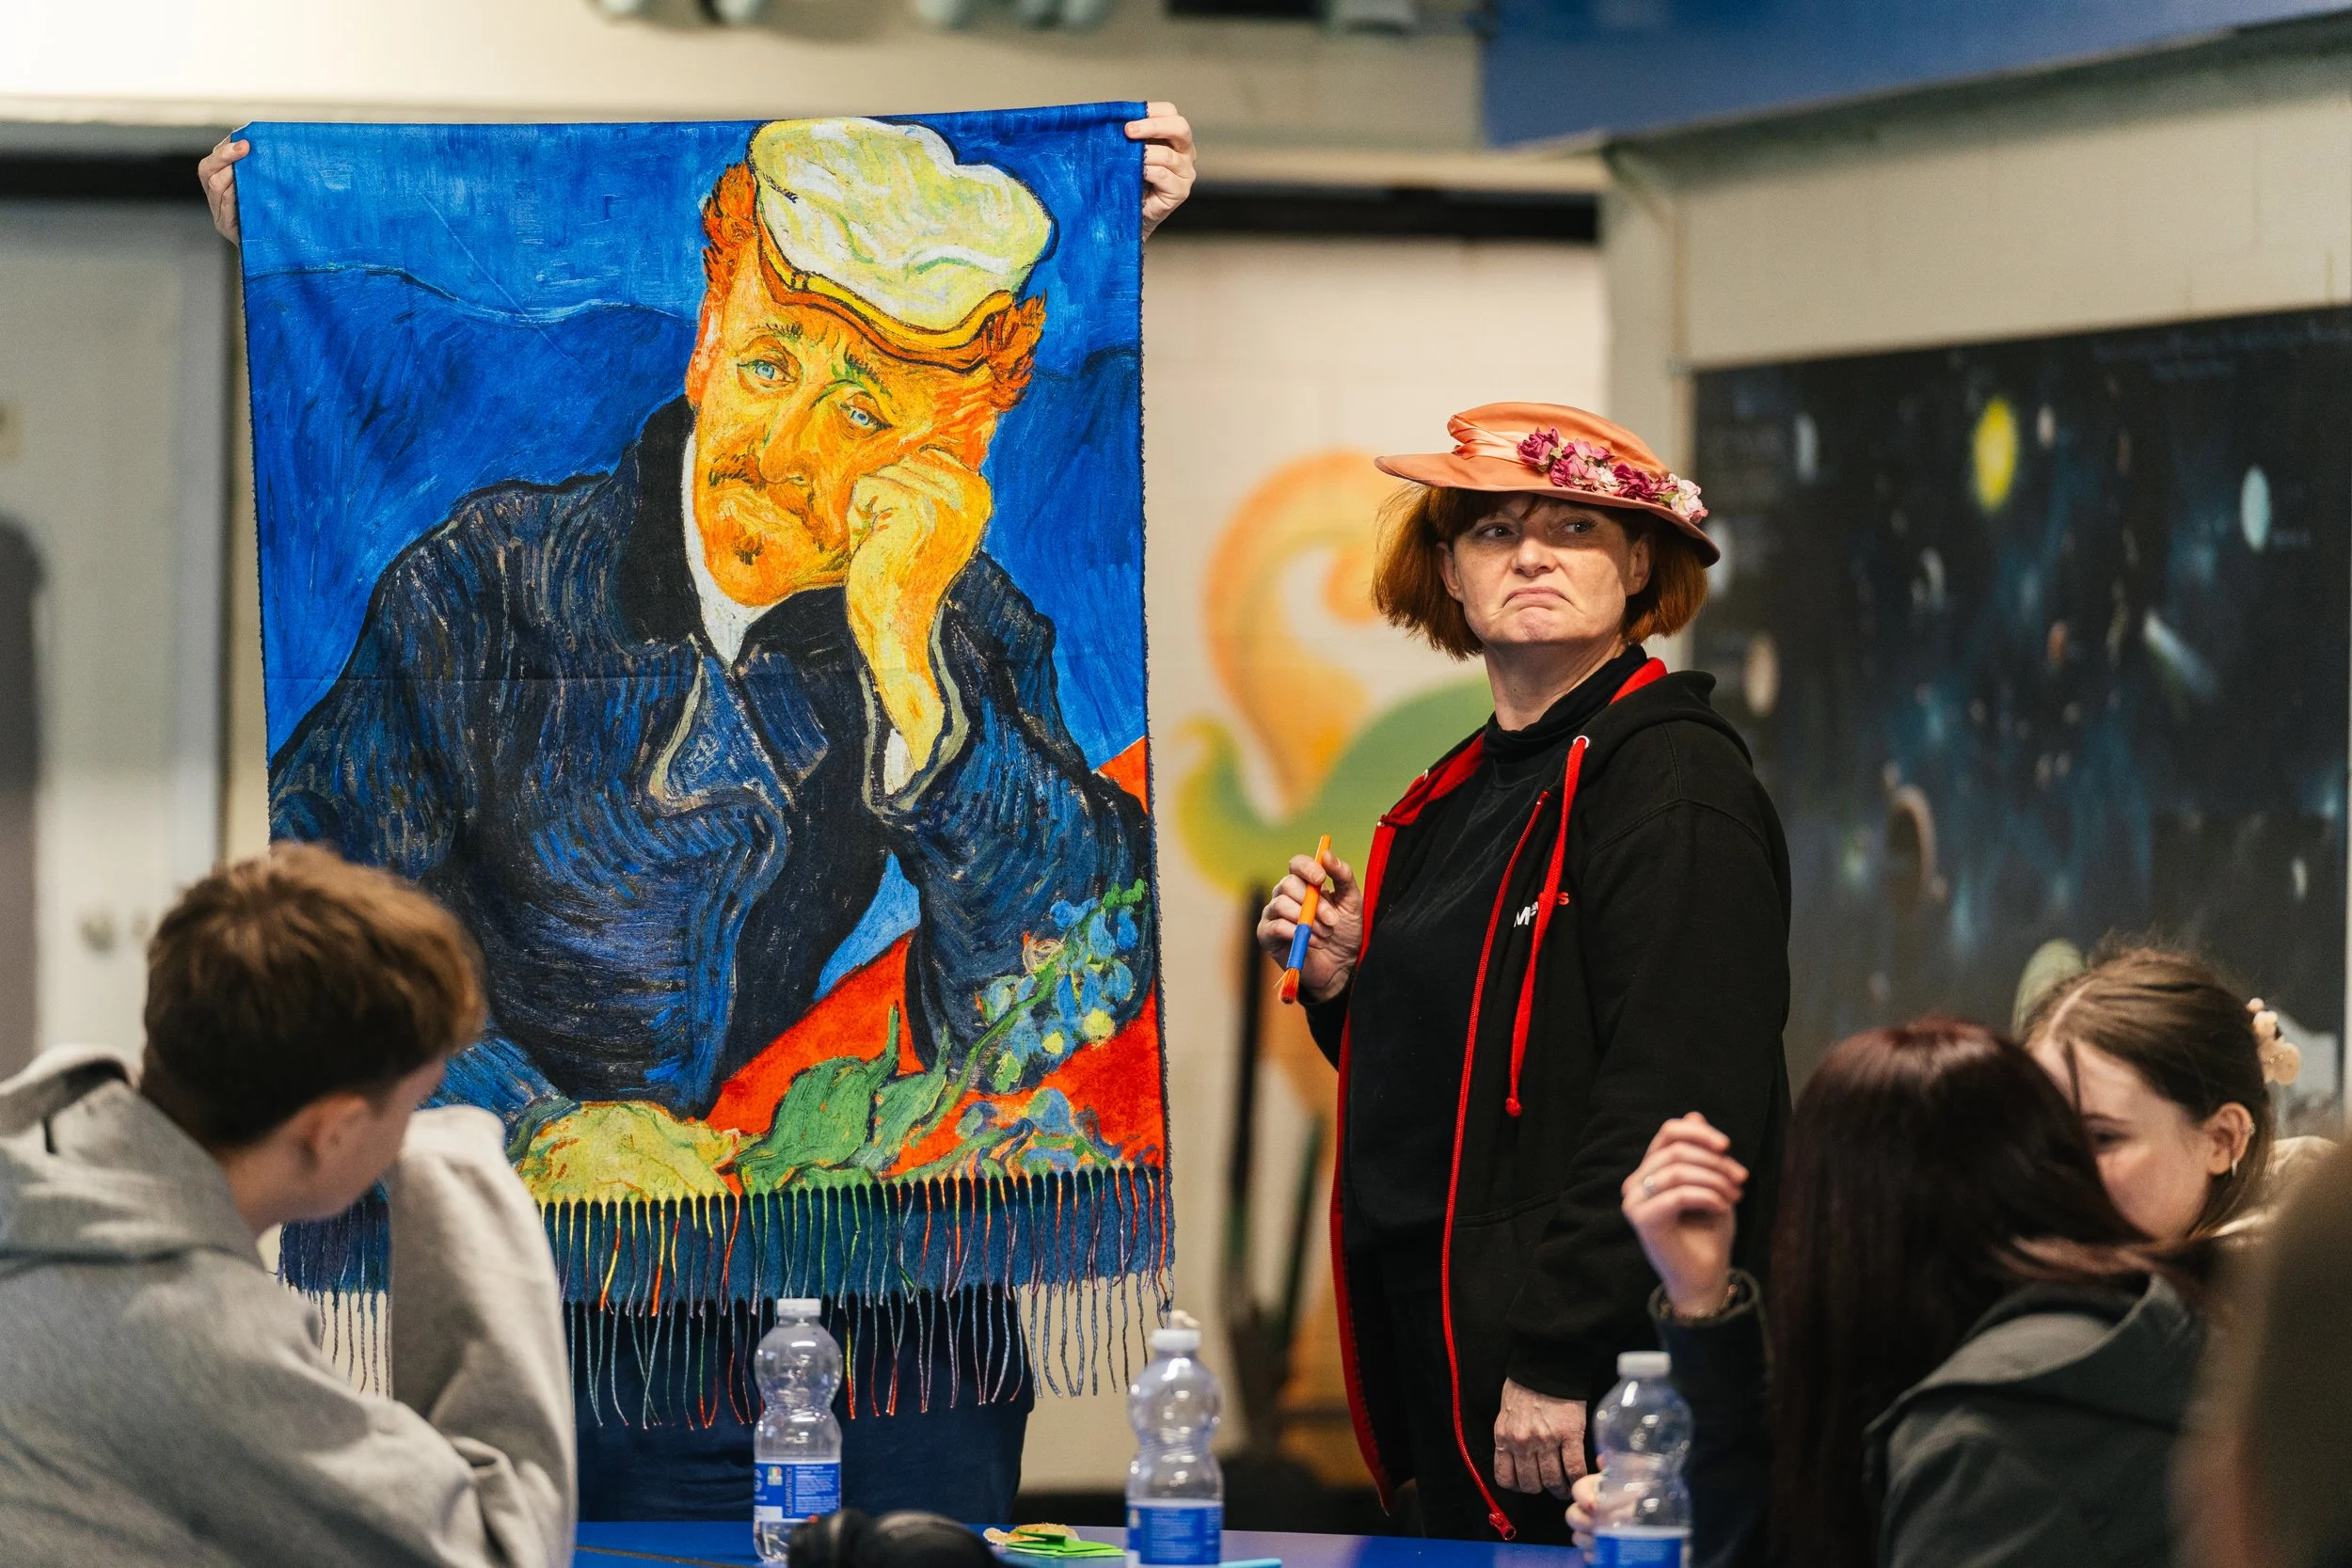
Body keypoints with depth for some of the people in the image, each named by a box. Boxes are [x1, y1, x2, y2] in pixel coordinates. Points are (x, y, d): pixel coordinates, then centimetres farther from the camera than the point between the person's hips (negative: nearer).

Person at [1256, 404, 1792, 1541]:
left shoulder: (1677, 787, -11)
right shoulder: (1456, 798, 16)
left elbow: (1671, 1103, -20)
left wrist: (1559, 1359, -23)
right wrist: (1343, 986, 5)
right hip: (1441, 1356, 8)